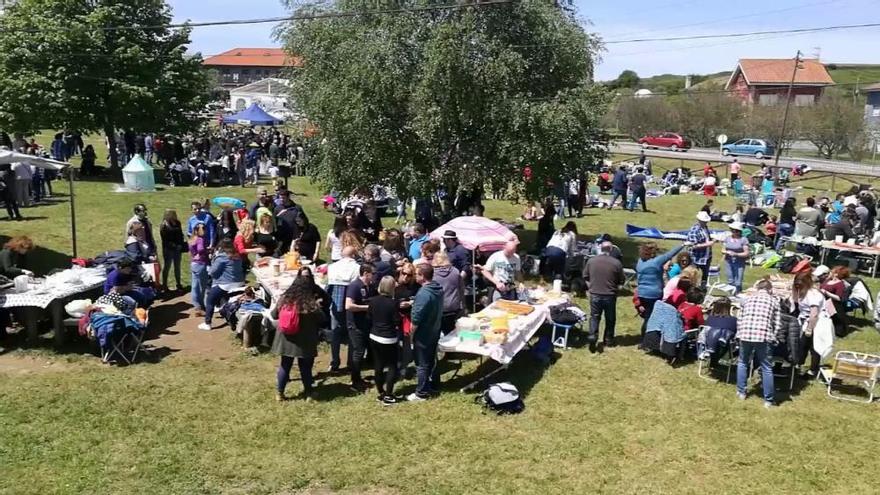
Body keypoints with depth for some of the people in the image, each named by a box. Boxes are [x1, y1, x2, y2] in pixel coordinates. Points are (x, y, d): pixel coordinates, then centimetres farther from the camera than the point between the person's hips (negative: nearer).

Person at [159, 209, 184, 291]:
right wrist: (173, 245, -16)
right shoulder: (164, 226, -10)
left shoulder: (177, 223, 6)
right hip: (168, 249, -5)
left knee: (177, 267, 12)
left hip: (177, 248, 5)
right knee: (167, 266, 4)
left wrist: (181, 245, -3)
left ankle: (178, 284, 22)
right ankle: (164, 284, 13)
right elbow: (165, 239, -13)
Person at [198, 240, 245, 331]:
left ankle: (207, 324, 8)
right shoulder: (237, 257, 9)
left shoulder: (221, 257, -12)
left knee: (209, 301, 8)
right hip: (239, 284, 7)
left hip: (225, 286, -7)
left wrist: (209, 269, 14)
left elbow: (212, 272, -11)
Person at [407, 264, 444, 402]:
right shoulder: (438, 289, 0)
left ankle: (421, 393, 14)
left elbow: (416, 319, -26)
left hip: (423, 335, -9)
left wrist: (411, 334, -9)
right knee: (432, 360, 22)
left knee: (422, 364, 4)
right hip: (434, 332, 9)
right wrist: (414, 303, 14)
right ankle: (434, 386, 35)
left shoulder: (423, 293, -29)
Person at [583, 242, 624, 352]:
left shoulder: (591, 260, -4)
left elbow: (585, 276, 5)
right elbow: (621, 281, -4)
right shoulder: (616, 263, -12)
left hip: (595, 294, 1)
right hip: (610, 295, -1)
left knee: (594, 317, 10)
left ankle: (592, 336, -9)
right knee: (610, 318, 14)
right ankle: (608, 341, 22)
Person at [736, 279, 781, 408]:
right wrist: (773, 338, 21)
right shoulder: (774, 300, 13)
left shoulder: (748, 298, 20)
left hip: (745, 334, 3)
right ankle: (768, 400, 11)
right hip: (764, 336, -2)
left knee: (743, 363, 23)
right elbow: (777, 324, 9)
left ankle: (741, 392, 28)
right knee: (766, 368, 6)